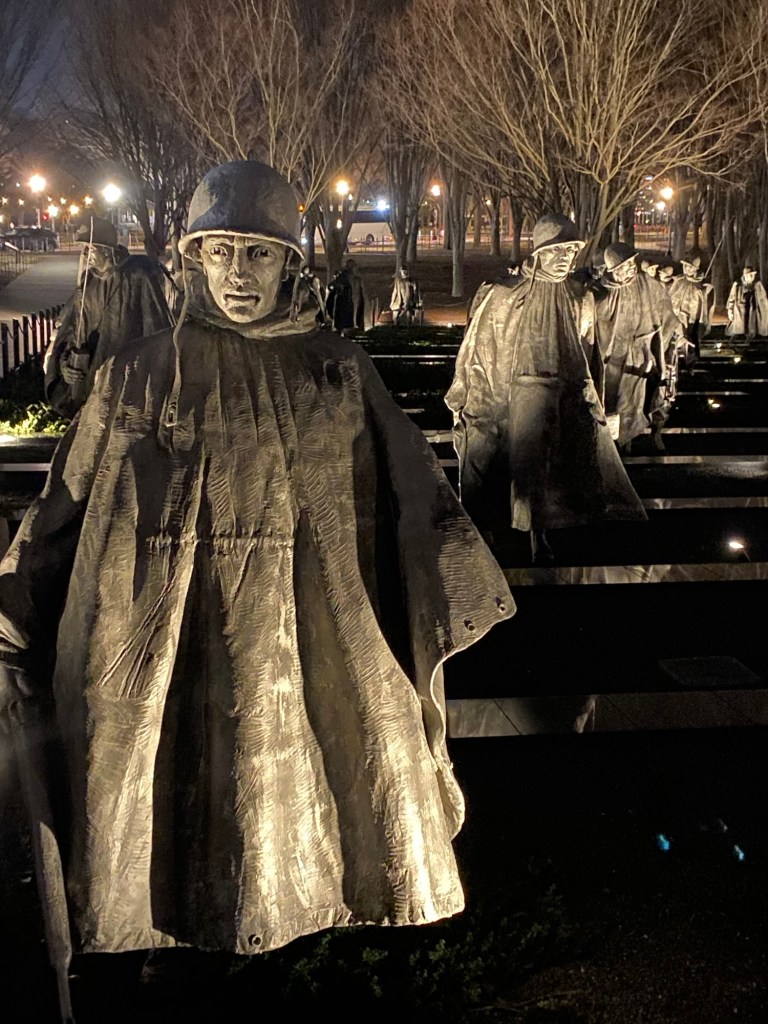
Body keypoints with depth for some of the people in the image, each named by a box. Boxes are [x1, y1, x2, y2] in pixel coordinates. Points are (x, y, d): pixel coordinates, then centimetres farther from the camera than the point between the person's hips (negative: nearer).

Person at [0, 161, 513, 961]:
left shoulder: (340, 371, 3)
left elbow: (415, 494, 3)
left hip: (317, 649, 1)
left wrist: (463, 593, 0)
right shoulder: (137, 377, 2)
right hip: (177, 660, 0)